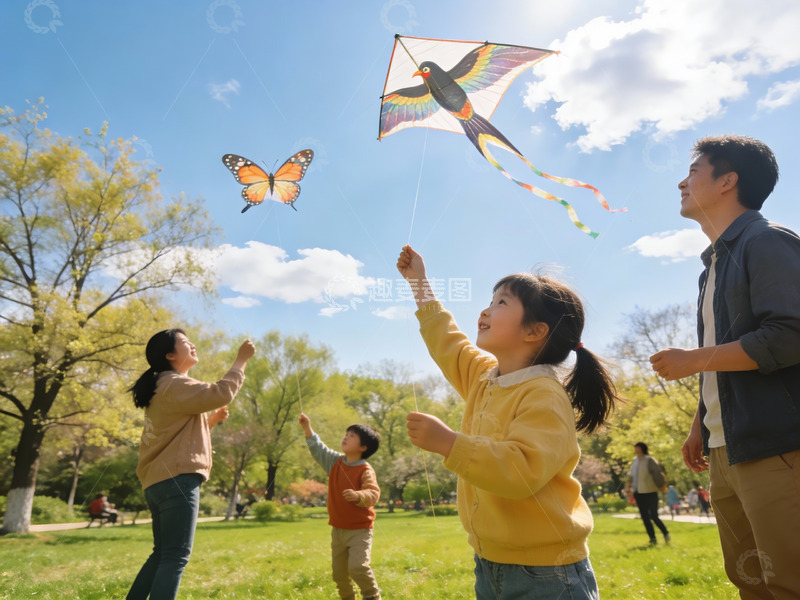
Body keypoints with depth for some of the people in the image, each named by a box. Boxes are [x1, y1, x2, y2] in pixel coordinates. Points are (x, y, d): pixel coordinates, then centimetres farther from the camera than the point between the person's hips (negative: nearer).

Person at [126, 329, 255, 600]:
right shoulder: (173, 384, -9)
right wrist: (241, 359, -13)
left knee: (162, 554, 18)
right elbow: (220, 393, -23)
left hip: (161, 481, 11)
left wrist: (212, 419, 14)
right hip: (176, 479, -11)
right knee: (176, 556, -10)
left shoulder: (165, 388, 24)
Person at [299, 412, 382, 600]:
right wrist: (307, 428, 1)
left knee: (358, 567, -18)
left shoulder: (366, 470, -16)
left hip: (360, 530, -6)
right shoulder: (335, 462, 3)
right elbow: (318, 449, 9)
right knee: (339, 571, 12)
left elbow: (373, 494, -24)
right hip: (338, 529, 6)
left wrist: (358, 496, -43)